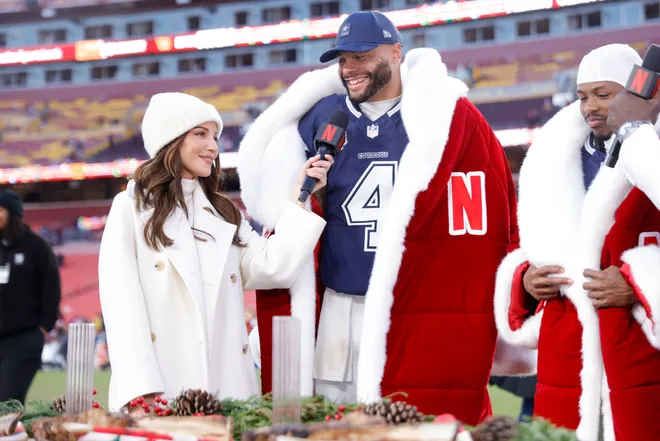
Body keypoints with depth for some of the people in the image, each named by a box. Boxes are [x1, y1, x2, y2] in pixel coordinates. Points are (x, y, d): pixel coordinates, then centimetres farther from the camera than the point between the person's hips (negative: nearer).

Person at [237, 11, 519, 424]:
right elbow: (284, 218, 17)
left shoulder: (450, 117, -1)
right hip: (337, 314, 3)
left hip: (422, 317, -3)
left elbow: (497, 214, -2)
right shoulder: (318, 119, 9)